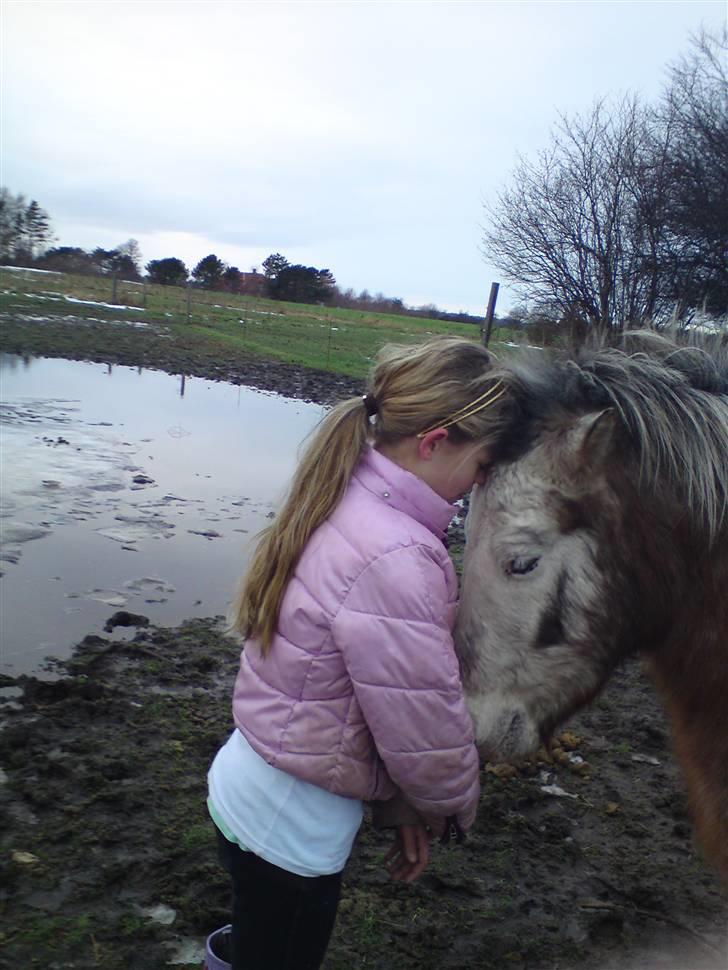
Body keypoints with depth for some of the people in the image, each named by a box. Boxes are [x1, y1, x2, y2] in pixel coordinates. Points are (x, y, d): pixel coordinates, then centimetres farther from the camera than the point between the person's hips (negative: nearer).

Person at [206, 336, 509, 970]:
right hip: (290, 826, -8)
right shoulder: (396, 560, -32)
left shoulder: (346, 504, -2)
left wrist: (412, 804, 9)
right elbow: (428, 737, -23)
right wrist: (451, 808, -1)